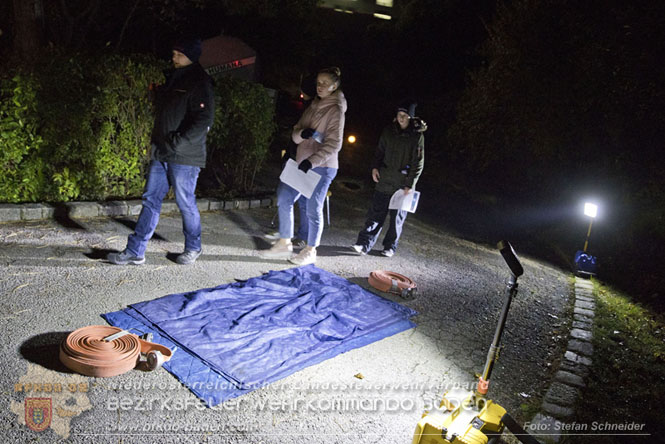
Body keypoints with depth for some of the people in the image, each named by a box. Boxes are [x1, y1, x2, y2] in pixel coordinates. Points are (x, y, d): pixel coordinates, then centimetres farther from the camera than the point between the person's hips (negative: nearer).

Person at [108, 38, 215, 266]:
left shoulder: (200, 83, -10)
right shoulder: (172, 79, 17)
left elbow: (204, 120, -19)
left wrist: (177, 143, -20)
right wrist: (157, 140, 15)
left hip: (184, 157, -8)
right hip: (161, 153, 8)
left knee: (185, 202, 3)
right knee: (151, 199, 7)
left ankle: (193, 248, 23)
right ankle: (135, 251, 11)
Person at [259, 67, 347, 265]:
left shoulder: (335, 110, -7)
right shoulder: (313, 107, 15)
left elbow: (334, 144, -16)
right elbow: (295, 134, 13)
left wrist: (312, 161, -25)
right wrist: (303, 133, -12)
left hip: (322, 167, -8)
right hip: (303, 164, 8)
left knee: (313, 208, -2)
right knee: (284, 198, 4)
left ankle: (310, 251, 13)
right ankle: (284, 244, 15)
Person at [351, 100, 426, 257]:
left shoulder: (417, 136, -5)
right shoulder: (389, 131, 5)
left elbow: (418, 163, -5)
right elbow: (380, 151, 16)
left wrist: (410, 184, -9)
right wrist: (375, 167, 2)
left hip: (403, 184, -3)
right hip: (384, 180, 3)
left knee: (397, 217, 7)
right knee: (375, 213, 0)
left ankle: (390, 246, 20)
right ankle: (364, 244, 1)